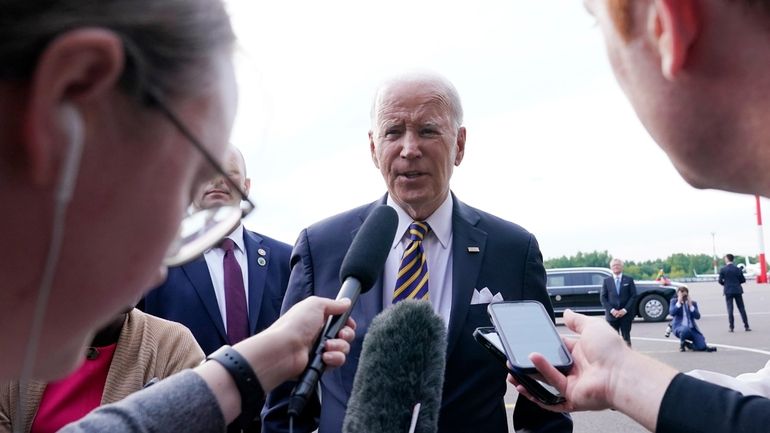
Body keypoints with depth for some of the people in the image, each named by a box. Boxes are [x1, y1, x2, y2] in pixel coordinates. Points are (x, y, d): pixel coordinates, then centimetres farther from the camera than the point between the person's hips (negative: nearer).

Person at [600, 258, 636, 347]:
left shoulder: (629, 280, 6)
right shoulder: (606, 281, 7)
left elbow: (633, 296, 0)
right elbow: (603, 298, 3)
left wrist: (625, 310, -10)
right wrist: (612, 310, -10)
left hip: (626, 315, 0)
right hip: (611, 315, 0)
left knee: (626, 338, 4)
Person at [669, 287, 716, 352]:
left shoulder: (693, 303, 11)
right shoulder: (674, 301, 4)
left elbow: (697, 316, -4)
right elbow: (672, 313, -15)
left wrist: (690, 305, -12)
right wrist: (679, 302, -16)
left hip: (692, 329, 3)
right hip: (679, 327, -3)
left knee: (702, 346, -16)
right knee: (685, 329, -41)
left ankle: (686, 344, 18)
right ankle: (682, 344, -7)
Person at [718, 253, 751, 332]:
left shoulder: (723, 269, -6)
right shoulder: (738, 269, 1)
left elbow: (720, 281, -7)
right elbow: (743, 280, 2)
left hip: (728, 291, -2)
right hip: (737, 291, 2)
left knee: (730, 309, 1)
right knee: (742, 308, 7)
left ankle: (731, 327, -1)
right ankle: (746, 326, 7)